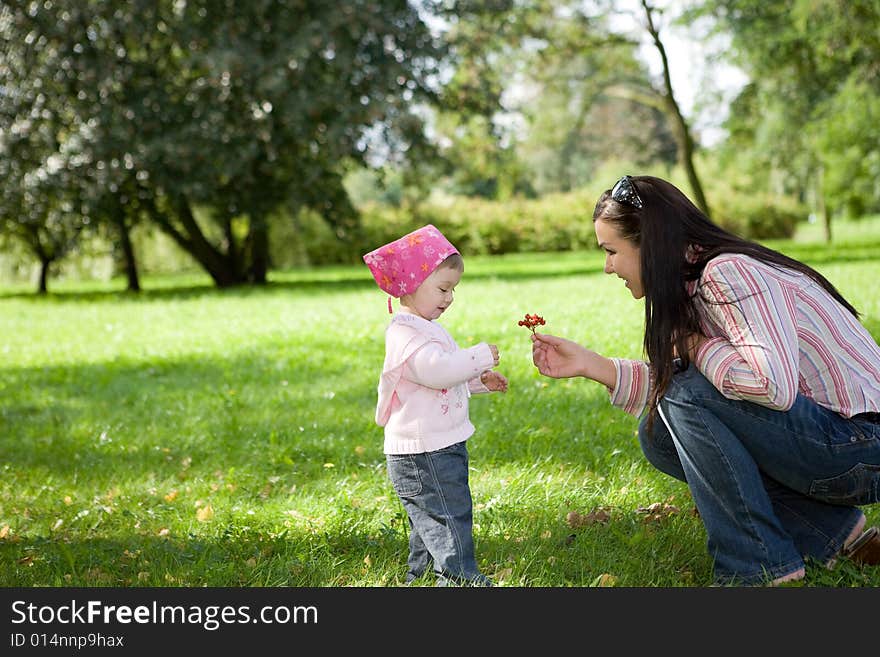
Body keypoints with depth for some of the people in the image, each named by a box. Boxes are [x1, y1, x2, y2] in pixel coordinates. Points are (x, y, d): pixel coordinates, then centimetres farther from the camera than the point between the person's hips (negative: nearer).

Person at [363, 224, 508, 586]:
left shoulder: (424, 328, 17)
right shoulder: (405, 333, -19)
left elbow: (445, 375, 30)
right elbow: (436, 369, -34)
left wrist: (480, 381, 18)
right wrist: (479, 356, -26)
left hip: (440, 445, 11)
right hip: (423, 453, -11)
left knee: (430, 520, 20)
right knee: (448, 518, -9)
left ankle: (419, 576, 30)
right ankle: (459, 577, -7)